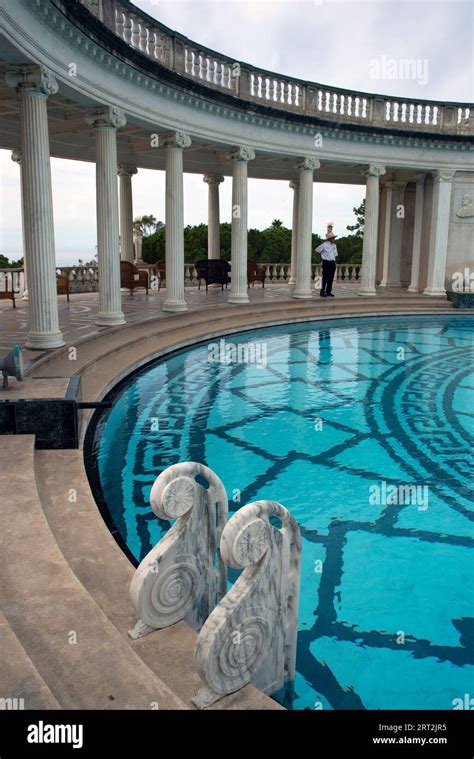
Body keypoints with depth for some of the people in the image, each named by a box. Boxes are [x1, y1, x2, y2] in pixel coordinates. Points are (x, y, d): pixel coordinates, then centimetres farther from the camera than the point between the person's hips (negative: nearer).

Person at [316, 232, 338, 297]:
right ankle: (322, 292, -4)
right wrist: (323, 257, 11)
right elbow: (317, 250, 3)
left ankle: (328, 292, 14)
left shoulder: (334, 245, 12)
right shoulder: (324, 245, -8)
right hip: (326, 263, -7)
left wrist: (334, 262, 13)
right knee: (325, 278, -9)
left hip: (332, 263, 7)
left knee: (331, 278, 7)